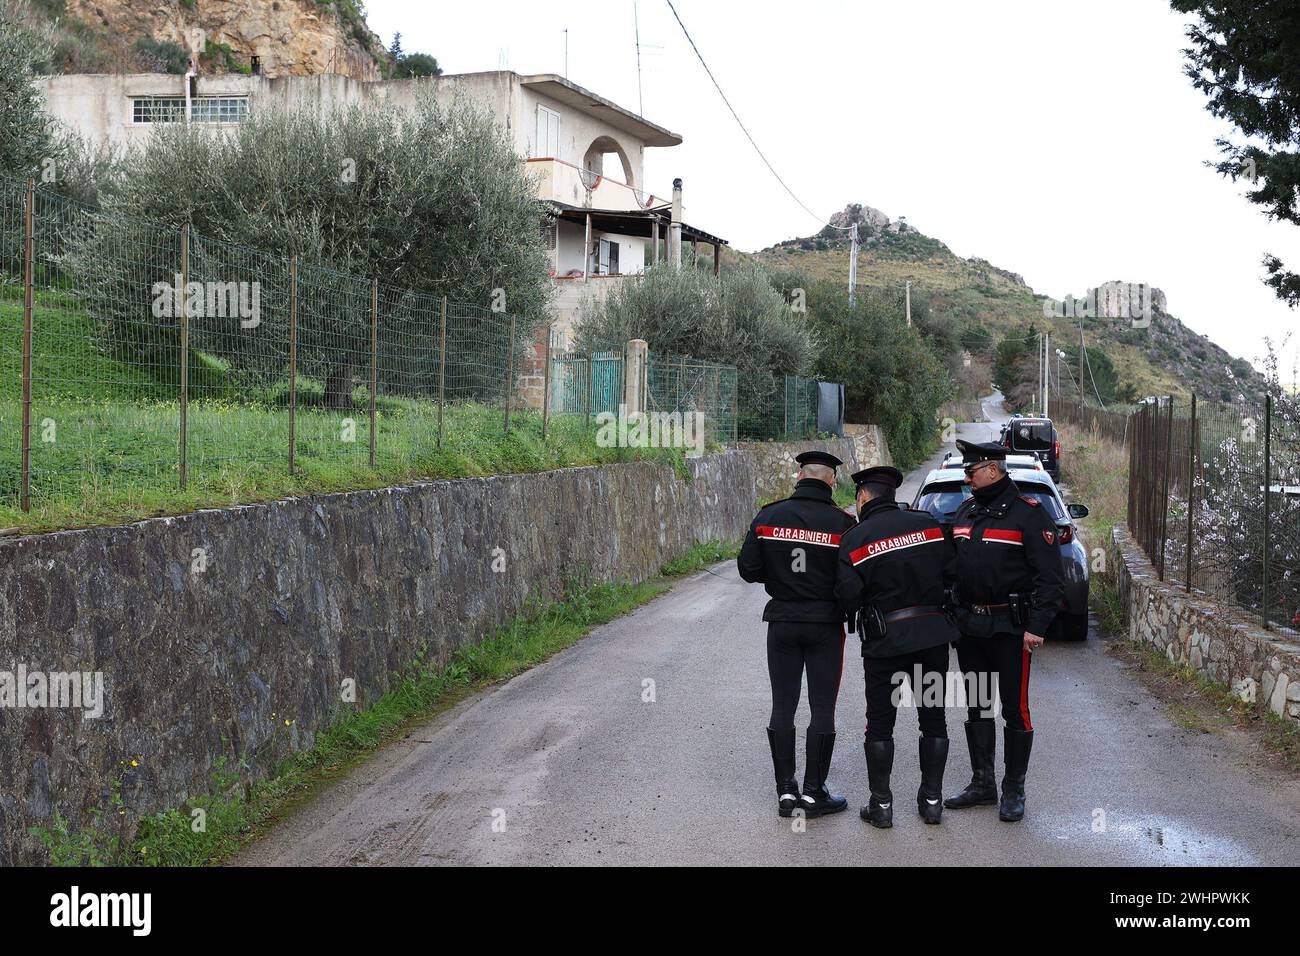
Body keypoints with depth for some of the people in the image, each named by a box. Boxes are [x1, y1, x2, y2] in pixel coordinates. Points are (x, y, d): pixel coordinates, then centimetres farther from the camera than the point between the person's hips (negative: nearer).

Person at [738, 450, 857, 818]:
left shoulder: (769, 517, -4)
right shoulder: (841, 523, -11)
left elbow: (748, 569, -3)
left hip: (782, 623, 2)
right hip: (826, 625, -2)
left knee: (782, 707, 10)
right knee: (822, 709, 5)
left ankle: (785, 790, 11)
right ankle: (814, 792, 8)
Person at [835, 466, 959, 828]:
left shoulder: (855, 540, -8)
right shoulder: (928, 524, 1)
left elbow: (848, 597, -15)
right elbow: (954, 572, -2)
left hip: (885, 638, -3)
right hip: (934, 634, 3)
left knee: (880, 722, 7)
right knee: (933, 717, 13)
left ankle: (881, 804, 9)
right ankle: (932, 800, 17)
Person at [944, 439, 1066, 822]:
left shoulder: (1029, 513, -9)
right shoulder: (966, 511, 12)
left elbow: (1050, 577, -12)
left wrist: (1036, 627, -18)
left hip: (1010, 628, -7)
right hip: (969, 627, 7)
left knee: (1015, 709, 0)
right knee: (977, 707, 13)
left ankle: (1014, 792, 9)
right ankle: (982, 784, 23)